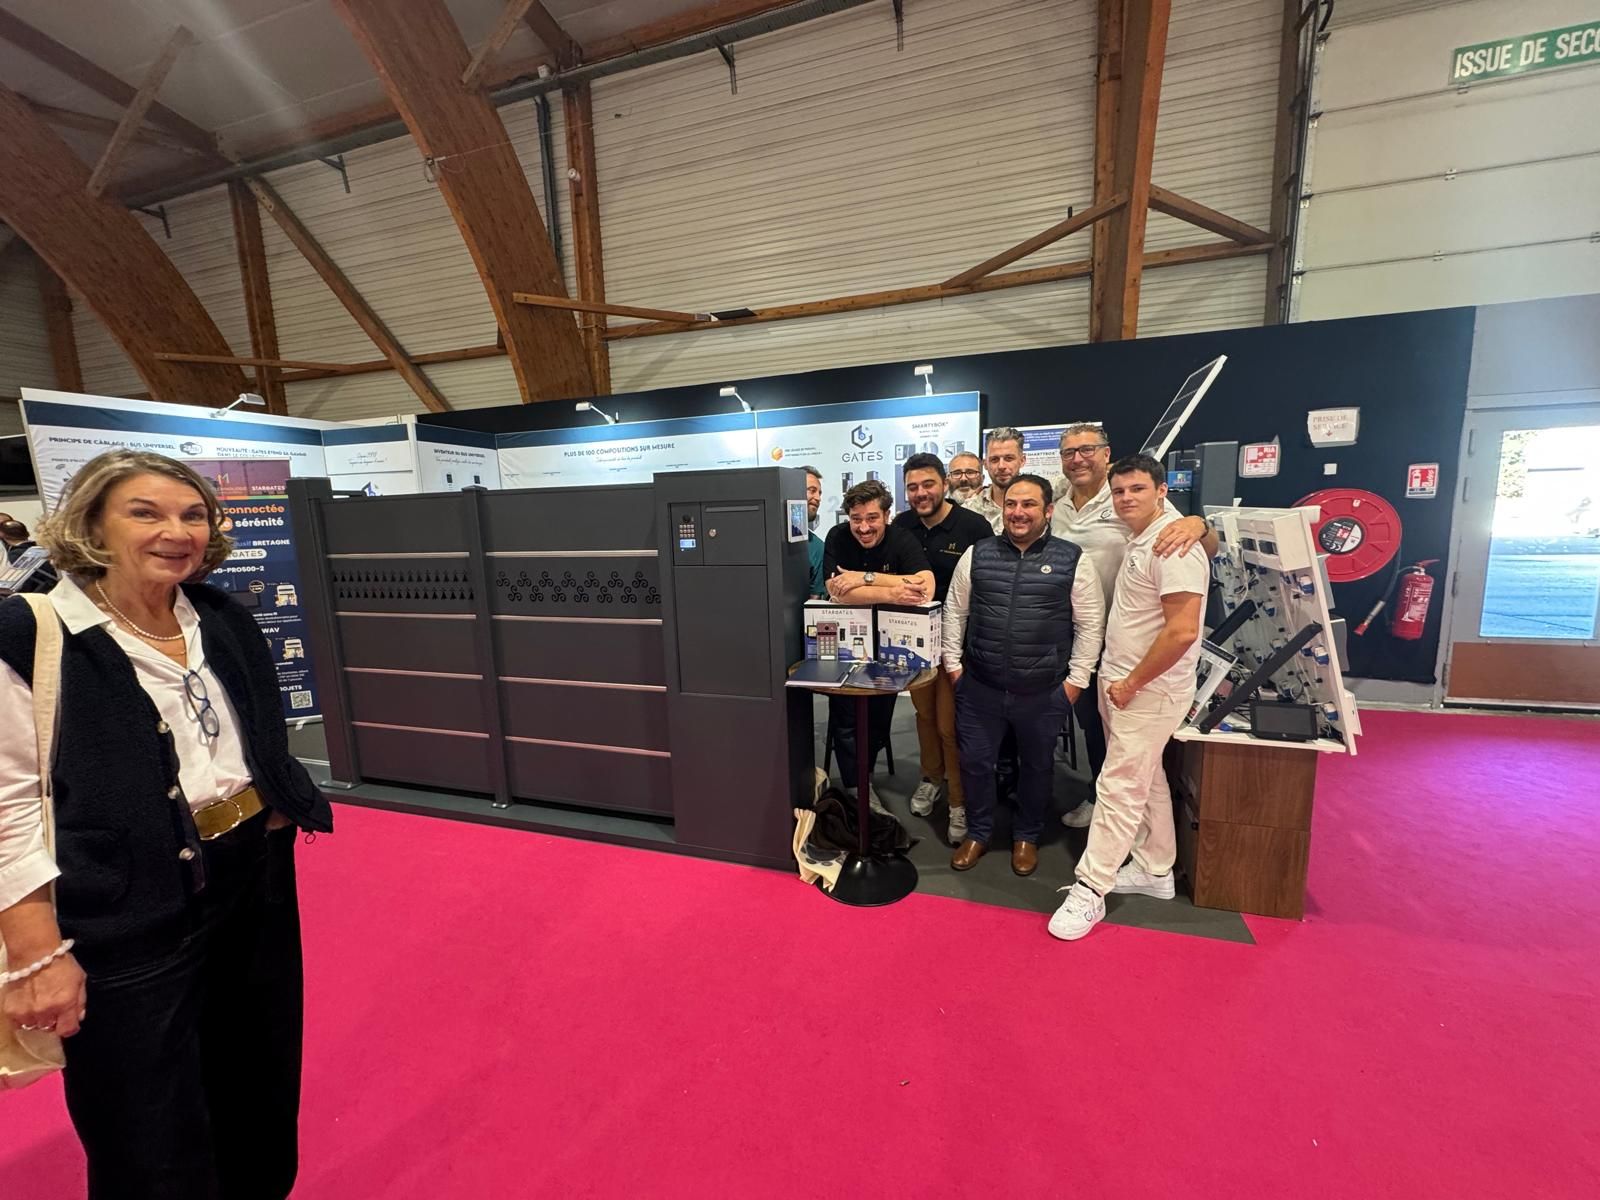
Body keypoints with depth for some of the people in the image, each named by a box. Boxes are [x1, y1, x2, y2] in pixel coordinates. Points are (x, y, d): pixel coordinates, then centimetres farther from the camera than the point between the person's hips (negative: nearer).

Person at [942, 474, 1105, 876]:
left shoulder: (1074, 560, -4)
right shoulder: (977, 554, 1)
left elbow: (1090, 623, -1)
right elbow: (955, 611, 7)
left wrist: (1076, 678, -3)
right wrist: (953, 663, 5)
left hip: (1044, 691, -1)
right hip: (979, 686, 1)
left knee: (1036, 766, 17)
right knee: (975, 761, 12)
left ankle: (1026, 836, 39)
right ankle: (977, 832, 34)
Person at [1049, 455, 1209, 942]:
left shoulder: (1174, 546, -18)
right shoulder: (1139, 541, 12)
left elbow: (1182, 631, -25)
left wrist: (1132, 682, -17)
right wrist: (1117, 679, 13)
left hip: (1148, 691, -10)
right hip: (1122, 682, 10)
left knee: (1120, 787, -5)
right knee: (1145, 780, 19)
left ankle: (1089, 891, 3)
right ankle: (1155, 870, 34)